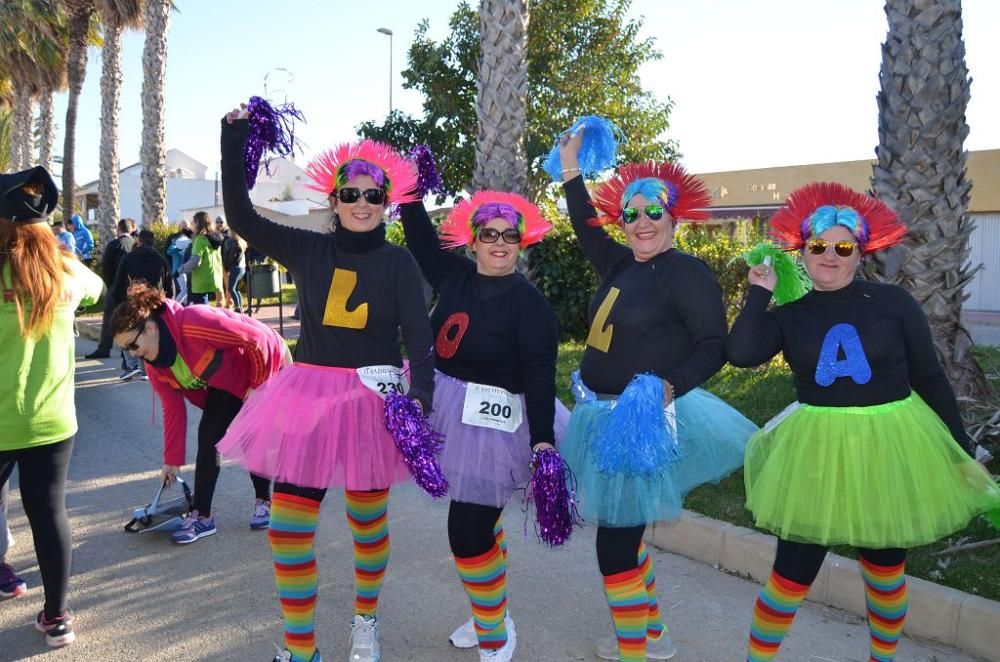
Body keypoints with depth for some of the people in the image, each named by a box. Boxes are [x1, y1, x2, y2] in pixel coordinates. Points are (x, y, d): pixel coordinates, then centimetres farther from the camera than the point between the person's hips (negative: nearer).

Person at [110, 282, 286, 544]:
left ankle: (264, 501, 17)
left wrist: (258, 384, -22)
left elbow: (256, 339, -32)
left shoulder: (194, 323, -36)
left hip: (267, 364, -7)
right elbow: (173, 409, 0)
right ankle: (201, 516, 4)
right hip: (228, 381, 7)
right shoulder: (155, 366, -9)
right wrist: (172, 460, 4)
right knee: (208, 436, -3)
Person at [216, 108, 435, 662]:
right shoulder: (308, 250, 3)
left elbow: (418, 332, -10)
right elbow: (241, 217, -1)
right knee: (288, 523, -2)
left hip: (374, 399, -1)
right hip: (309, 395, 2)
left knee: (368, 519, 12)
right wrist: (234, 143, -6)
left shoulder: (398, 262, -2)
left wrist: (420, 393, -25)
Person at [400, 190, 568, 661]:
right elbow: (421, 239, 15)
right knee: (478, 523, 19)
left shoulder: (529, 302, -13)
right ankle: (490, 614, 40)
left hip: (492, 422, -6)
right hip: (448, 411, 6)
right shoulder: (455, 276, 2)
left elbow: (540, 374, -17)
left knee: (469, 530, -5)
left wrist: (543, 439, -24)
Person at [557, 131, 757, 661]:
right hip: (604, 417, 8)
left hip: (640, 419, -8)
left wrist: (669, 387, -33)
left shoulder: (687, 273, -13)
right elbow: (586, 231, 25)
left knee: (614, 540, -5)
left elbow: (715, 346, -19)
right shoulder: (621, 265, 8)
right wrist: (570, 168, 26)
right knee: (624, 531, 19)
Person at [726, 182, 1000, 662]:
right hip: (817, 449, 0)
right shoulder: (789, 316, -1)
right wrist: (759, 293, -11)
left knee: (885, 567, 18)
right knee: (792, 572, 2)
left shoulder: (892, 302, -4)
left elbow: (929, 378, 1)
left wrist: (961, 448, 2)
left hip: (890, 444, 0)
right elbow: (740, 354, -19)